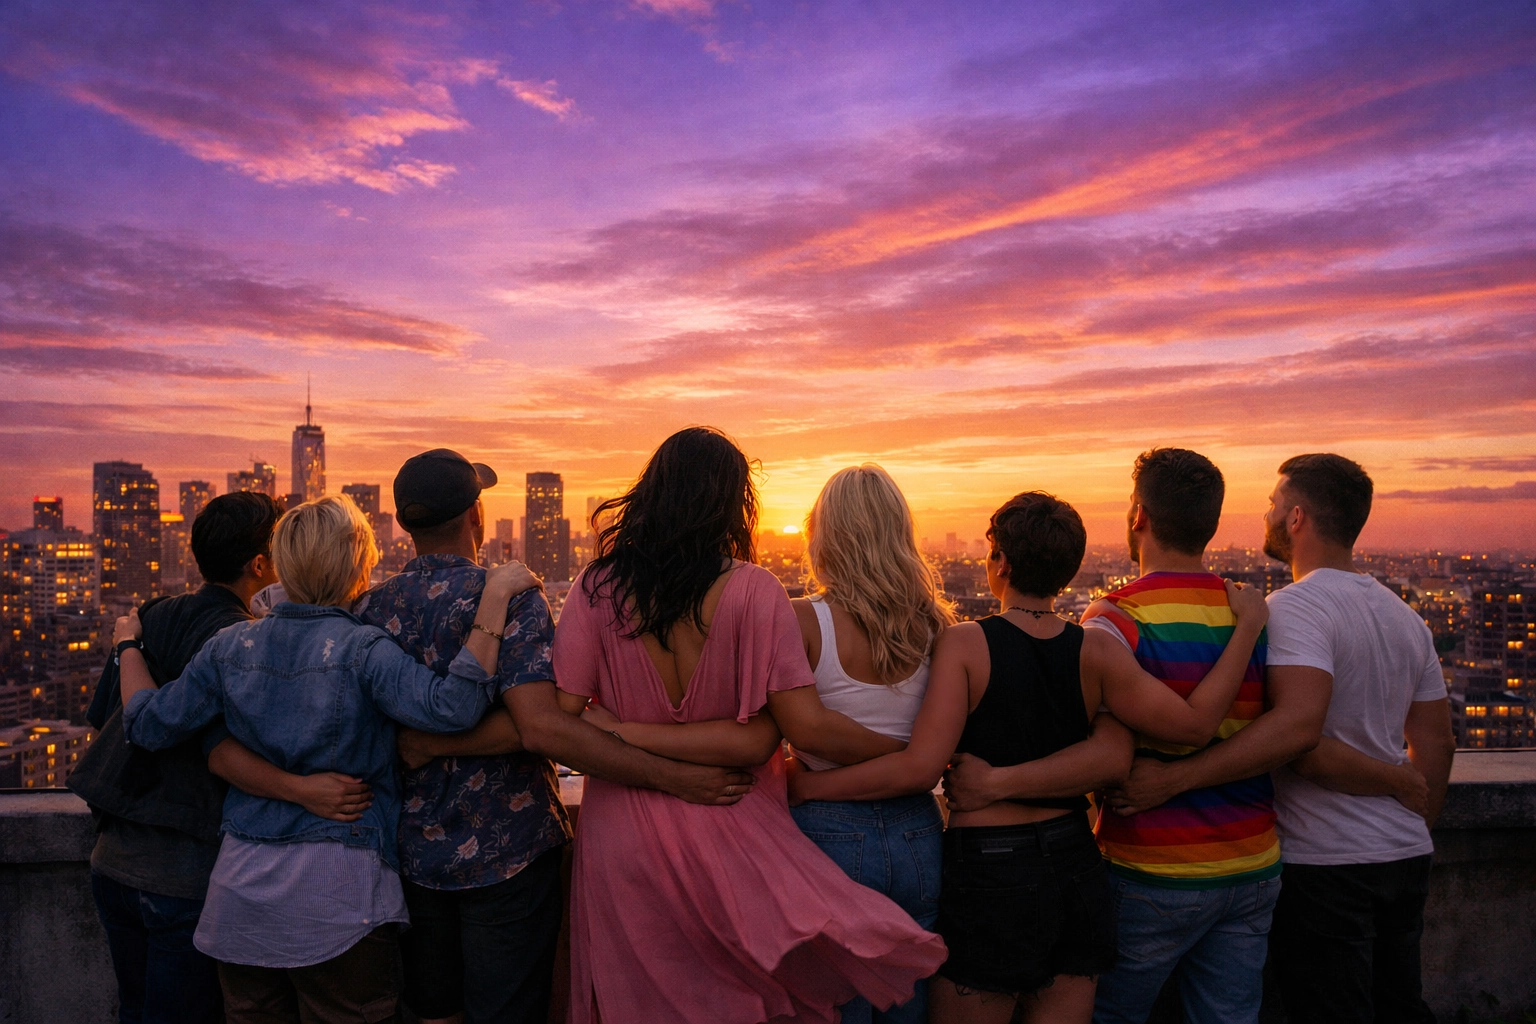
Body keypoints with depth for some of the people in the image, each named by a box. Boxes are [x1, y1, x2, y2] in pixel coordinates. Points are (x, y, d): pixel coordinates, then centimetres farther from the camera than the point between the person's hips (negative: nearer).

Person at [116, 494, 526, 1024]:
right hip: (338, 891, -5)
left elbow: (150, 725, 8)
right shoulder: (360, 648, -16)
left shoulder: (231, 647, -1)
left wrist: (128, 644, 24)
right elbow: (451, 706, -28)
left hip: (241, 890, 5)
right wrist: (494, 600, -24)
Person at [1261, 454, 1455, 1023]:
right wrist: (1413, 827, 20)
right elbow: (1436, 742, 13)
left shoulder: (1293, 607, -17)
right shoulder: (1404, 614, 9)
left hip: (1324, 866, -8)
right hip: (1407, 855, 8)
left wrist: (1397, 782, -14)